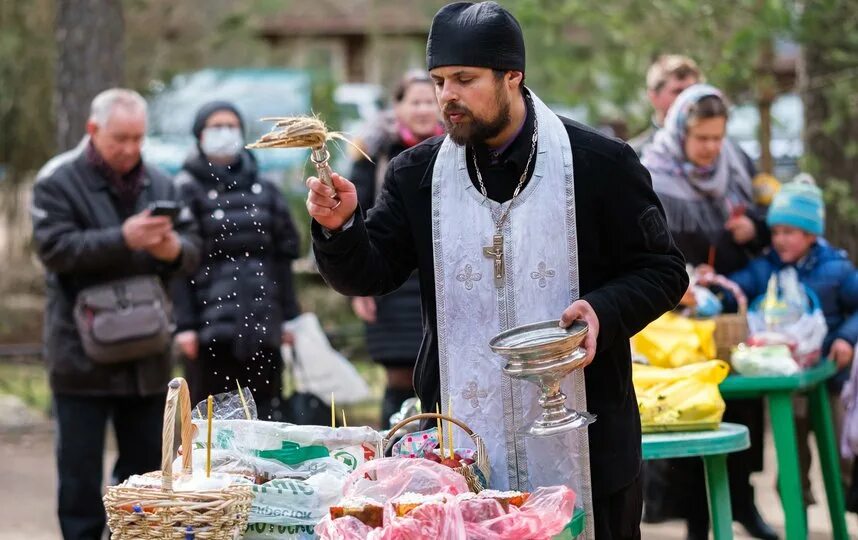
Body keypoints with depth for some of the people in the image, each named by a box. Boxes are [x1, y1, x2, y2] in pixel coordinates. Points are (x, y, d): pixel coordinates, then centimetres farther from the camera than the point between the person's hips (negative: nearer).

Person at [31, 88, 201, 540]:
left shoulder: (159, 185, 10)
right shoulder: (58, 184, -5)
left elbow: (193, 249, 7)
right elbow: (54, 248, -18)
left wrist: (175, 249, -17)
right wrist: (122, 240, -27)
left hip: (147, 352, 5)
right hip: (82, 354, -5)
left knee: (146, 459, 11)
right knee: (80, 467, 1)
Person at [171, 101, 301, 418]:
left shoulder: (264, 190, 15)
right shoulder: (187, 191, 1)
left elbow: (282, 257, 17)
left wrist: (290, 316, 11)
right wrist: (184, 324, -12)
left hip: (261, 323, 4)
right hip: (211, 326, -4)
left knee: (267, 415, 3)